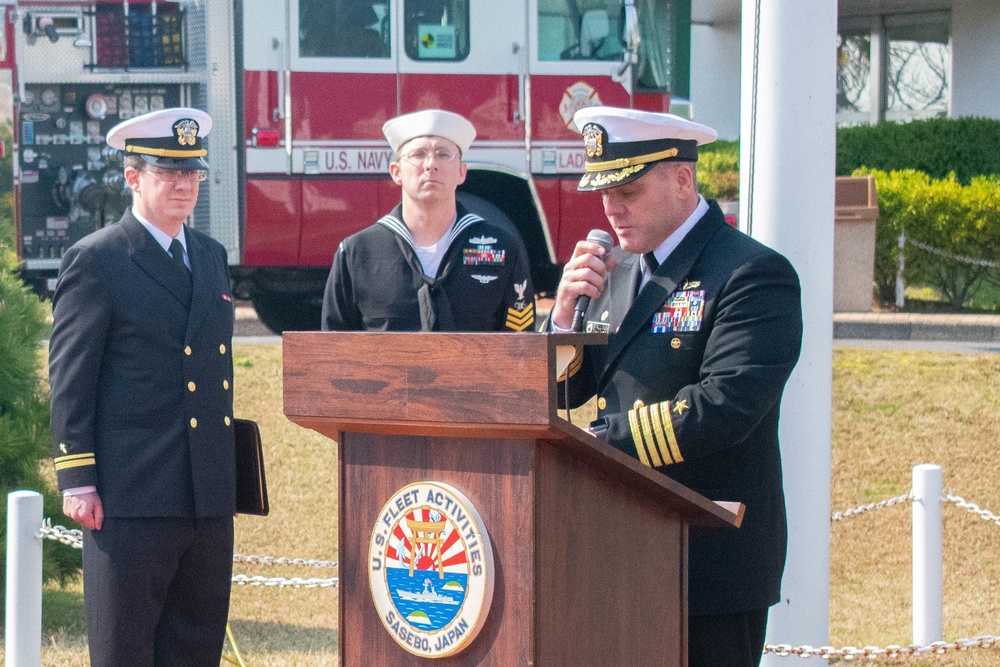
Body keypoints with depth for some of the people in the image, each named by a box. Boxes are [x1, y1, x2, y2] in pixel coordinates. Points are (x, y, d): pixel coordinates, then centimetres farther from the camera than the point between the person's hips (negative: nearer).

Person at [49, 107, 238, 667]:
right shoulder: (96, 261, -4)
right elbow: (69, 380, -7)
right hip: (131, 495, -7)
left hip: (209, 495, 7)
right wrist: (77, 479, -12)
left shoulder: (212, 257, 16)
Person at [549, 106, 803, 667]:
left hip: (712, 565, -7)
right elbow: (558, 393, 15)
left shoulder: (752, 274, -9)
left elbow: (724, 408, -21)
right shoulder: (615, 272, 15)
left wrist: (603, 441, -19)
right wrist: (566, 313, -2)